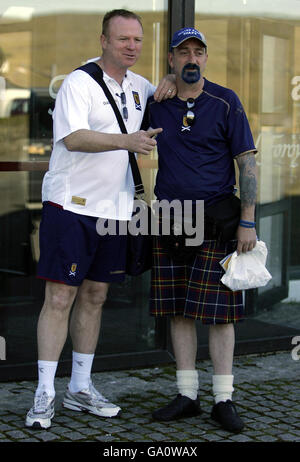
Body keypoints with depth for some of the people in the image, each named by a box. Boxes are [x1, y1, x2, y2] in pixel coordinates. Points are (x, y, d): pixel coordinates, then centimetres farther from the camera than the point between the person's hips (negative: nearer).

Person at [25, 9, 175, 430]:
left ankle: (80, 388, 21)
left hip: (114, 209, 7)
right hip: (71, 205, -7)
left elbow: (169, 97, 33)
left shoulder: (139, 87, 14)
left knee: (95, 296, 11)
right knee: (59, 298, -5)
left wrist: (170, 83, 9)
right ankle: (44, 395, 1)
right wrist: (127, 140, -30)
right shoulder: (79, 82, -8)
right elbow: (73, 137, -20)